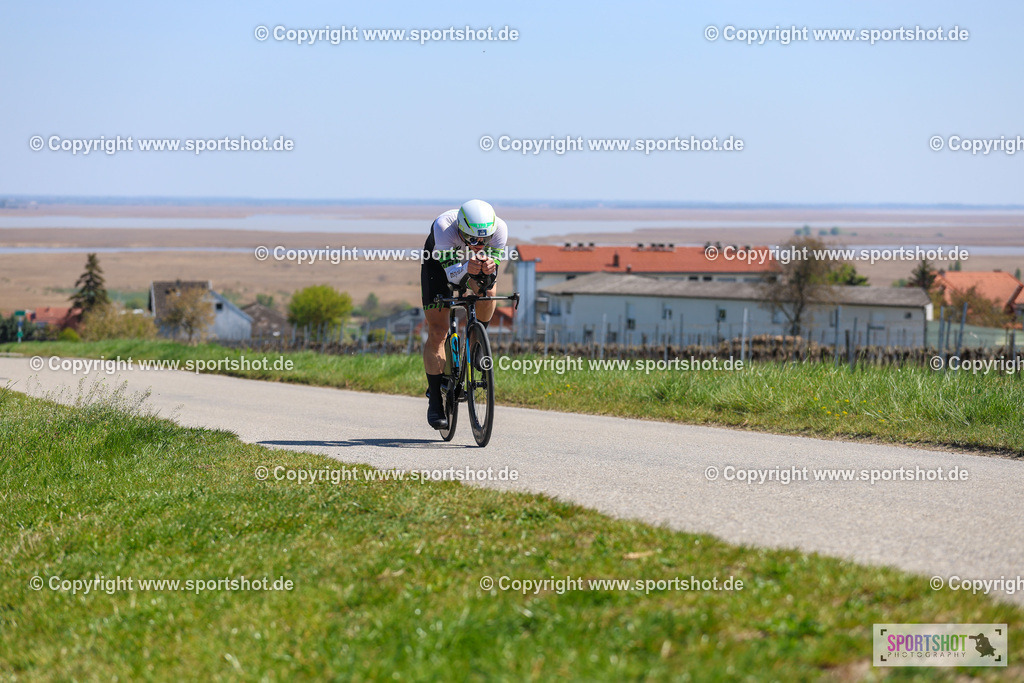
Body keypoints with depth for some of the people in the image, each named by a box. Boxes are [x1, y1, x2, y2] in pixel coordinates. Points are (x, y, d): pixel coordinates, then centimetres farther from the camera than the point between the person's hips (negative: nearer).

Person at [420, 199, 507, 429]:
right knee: (437, 331, -9)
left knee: (487, 289, -32)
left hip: (474, 260, 2)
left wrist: (489, 270, -55)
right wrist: (466, 268, -62)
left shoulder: (499, 228, -35)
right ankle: (434, 399, 2)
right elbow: (451, 274, -41)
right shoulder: (444, 226, -41)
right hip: (439, 260, -2)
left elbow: (491, 278, -32)